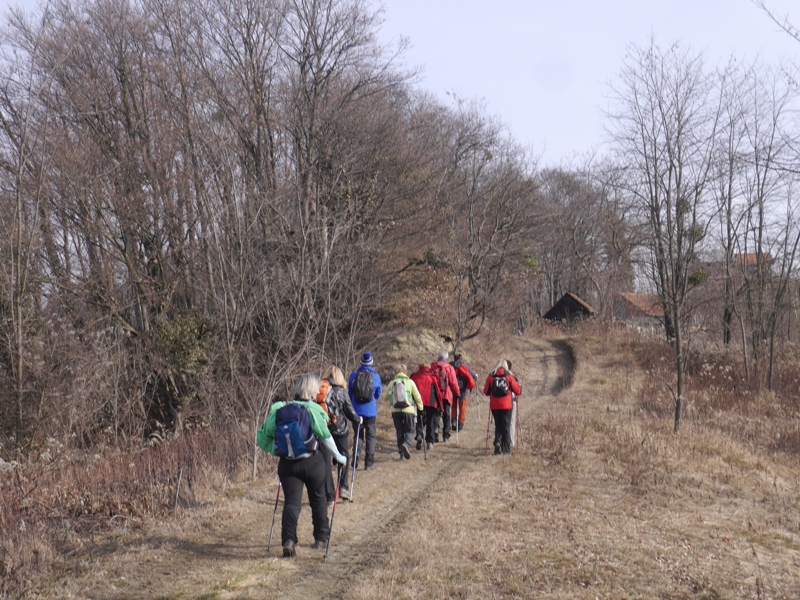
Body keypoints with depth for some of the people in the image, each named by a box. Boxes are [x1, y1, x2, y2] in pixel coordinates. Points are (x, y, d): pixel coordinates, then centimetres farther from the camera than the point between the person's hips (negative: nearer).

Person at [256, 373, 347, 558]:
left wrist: (275, 450, 20)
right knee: (318, 499, 18)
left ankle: (288, 540, -18)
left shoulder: (278, 410, 1)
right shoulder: (313, 410, -10)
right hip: (312, 462, -2)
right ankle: (321, 538, 28)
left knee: (291, 501, 2)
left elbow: (262, 439, 3)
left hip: (287, 464, 2)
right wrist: (338, 457, 7)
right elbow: (326, 437, -7)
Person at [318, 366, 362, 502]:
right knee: (344, 457, 17)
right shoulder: (341, 391, -4)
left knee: (324, 460, 7)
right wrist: (357, 420, 19)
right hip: (339, 430, -1)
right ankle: (343, 487, 4)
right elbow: (350, 411, 0)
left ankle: (328, 494, 6)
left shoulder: (318, 390, 0)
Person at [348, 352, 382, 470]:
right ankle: (369, 462, 1)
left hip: (357, 411, 2)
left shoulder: (354, 375, 0)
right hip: (371, 411, -2)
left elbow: (349, 392, 8)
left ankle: (355, 460, 4)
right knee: (371, 436, 5)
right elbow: (379, 394, 5)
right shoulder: (375, 375, -4)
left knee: (358, 435, 13)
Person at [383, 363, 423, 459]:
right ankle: (406, 444, -23)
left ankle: (401, 452, 9)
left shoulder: (392, 383, 4)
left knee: (399, 431, 11)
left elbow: (385, 397, 11)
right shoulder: (410, 382, -1)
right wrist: (420, 408, 15)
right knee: (410, 430, 6)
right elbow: (417, 397, 0)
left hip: (395, 411, 2)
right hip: (408, 410, -2)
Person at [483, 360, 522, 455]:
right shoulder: (509, 376, -3)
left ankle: (497, 442, -8)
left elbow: (486, 392, 3)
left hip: (494, 406, 1)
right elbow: (517, 391, 0)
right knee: (506, 427, 6)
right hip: (506, 406, -1)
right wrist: (518, 385, 21)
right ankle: (506, 449, 3)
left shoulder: (491, 376, 0)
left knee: (498, 426, 16)